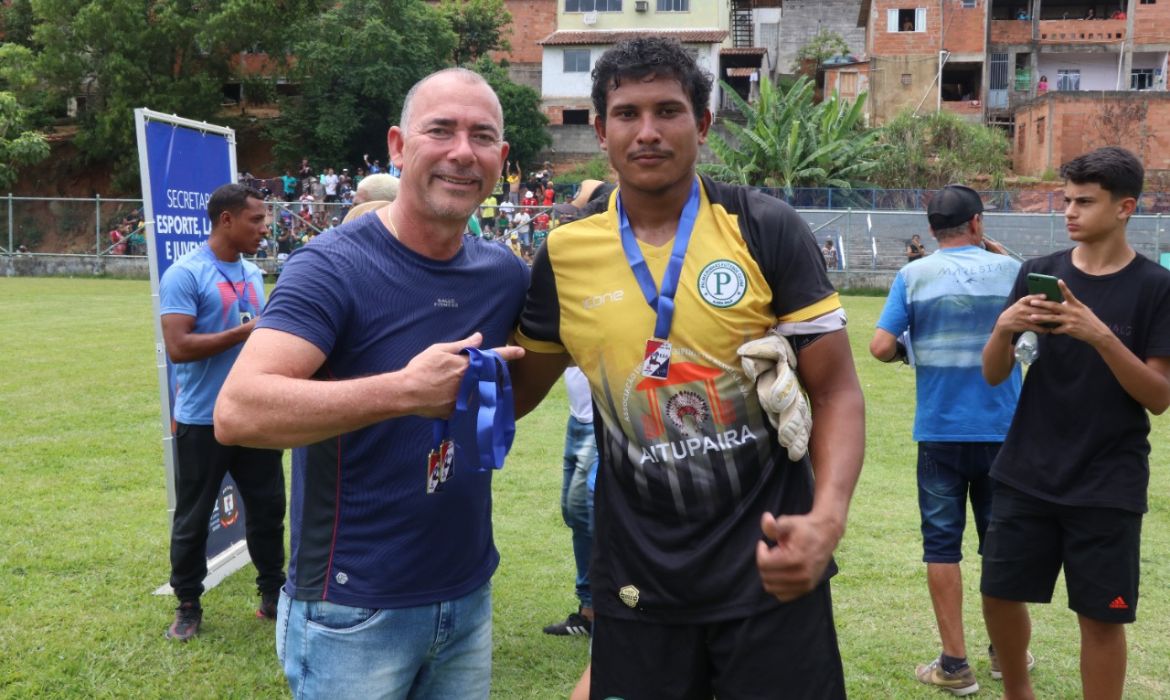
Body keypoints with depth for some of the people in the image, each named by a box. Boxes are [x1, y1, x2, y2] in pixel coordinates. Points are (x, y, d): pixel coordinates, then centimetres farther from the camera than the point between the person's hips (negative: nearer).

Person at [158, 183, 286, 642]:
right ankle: (188, 605, 25)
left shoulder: (253, 274, 10)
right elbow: (178, 346, -22)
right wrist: (244, 332, -22)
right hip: (203, 421, -6)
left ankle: (273, 595, 28)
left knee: (268, 506, 13)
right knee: (193, 518, 8)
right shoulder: (185, 274, -13)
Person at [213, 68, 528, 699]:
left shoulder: (505, 273, 2)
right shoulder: (334, 267, -15)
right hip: (354, 609, -5)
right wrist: (404, 390, -36)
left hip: (469, 596, 6)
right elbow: (237, 412, -28)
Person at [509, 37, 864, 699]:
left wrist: (827, 519, -22)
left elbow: (837, 392, -7)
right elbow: (514, 391, 12)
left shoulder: (767, 229, -8)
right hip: (638, 583, 2)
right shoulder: (565, 254, -1)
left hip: (769, 573, -2)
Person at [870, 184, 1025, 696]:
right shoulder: (1010, 270, -1)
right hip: (1002, 430, 2)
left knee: (943, 543, 7)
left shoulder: (914, 276, -4)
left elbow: (881, 347, -11)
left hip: (940, 432, -1)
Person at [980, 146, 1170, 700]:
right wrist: (1004, 327, -19)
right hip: (1027, 474, 3)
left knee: (1101, 617, 5)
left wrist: (1101, 336, -25)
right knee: (999, 594, 9)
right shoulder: (1039, 273, 1)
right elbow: (993, 375, 2)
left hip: (1108, 485, -3)